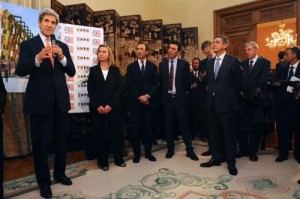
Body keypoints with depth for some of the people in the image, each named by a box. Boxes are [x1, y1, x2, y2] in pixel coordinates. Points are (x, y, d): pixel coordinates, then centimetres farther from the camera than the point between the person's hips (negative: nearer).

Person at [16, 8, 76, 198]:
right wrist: (38, 58, -29)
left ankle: (60, 173, 35)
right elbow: (20, 70, -12)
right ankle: (44, 182, 23)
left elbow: (72, 72, 4)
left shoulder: (63, 46, 11)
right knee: (41, 143, 5)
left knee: (62, 140, 14)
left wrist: (62, 58, -15)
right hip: (40, 101, -4)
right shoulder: (28, 44, 0)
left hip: (60, 100, 4)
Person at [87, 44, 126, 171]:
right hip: (97, 108, 0)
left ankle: (118, 159, 20)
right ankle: (103, 161, 16)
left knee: (116, 132, 3)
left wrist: (110, 105, -11)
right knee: (99, 134, 4)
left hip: (113, 107, 0)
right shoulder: (93, 70, 7)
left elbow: (118, 89, 0)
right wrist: (97, 106, -11)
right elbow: (90, 90, 1)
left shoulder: (115, 70, 7)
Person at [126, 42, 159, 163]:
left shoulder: (152, 66, 10)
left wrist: (148, 96, -13)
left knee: (149, 127, 5)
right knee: (136, 128, 2)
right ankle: (137, 153, 13)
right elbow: (129, 85, 0)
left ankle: (148, 152, 17)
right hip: (135, 101, 0)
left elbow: (155, 84, 2)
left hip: (149, 101, 1)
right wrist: (139, 97, -12)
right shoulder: (131, 67, 8)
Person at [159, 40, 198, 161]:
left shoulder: (184, 64, 0)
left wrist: (184, 93, 6)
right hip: (167, 98, 2)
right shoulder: (162, 64, 7)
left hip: (180, 98, -2)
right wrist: (162, 95, 7)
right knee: (168, 125, 8)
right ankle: (170, 149, 21)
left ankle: (189, 150, 14)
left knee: (184, 125, 2)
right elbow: (160, 81, 9)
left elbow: (187, 82, 3)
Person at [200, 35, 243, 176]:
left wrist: (232, 97, 4)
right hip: (212, 102, 6)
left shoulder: (233, 61, -6)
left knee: (229, 133, 4)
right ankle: (216, 158, 27)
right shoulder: (209, 62, 12)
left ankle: (231, 162, 18)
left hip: (226, 103, -5)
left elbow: (239, 82, -2)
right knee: (213, 133, 12)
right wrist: (211, 93, 9)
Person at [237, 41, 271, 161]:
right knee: (242, 126, 5)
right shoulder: (242, 64, 13)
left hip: (257, 99, -3)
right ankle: (243, 149, 19)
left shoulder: (265, 62, 2)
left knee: (256, 127, 6)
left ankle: (253, 151, 19)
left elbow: (264, 79, -9)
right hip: (244, 98, 3)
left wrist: (257, 91, -17)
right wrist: (240, 91, -9)